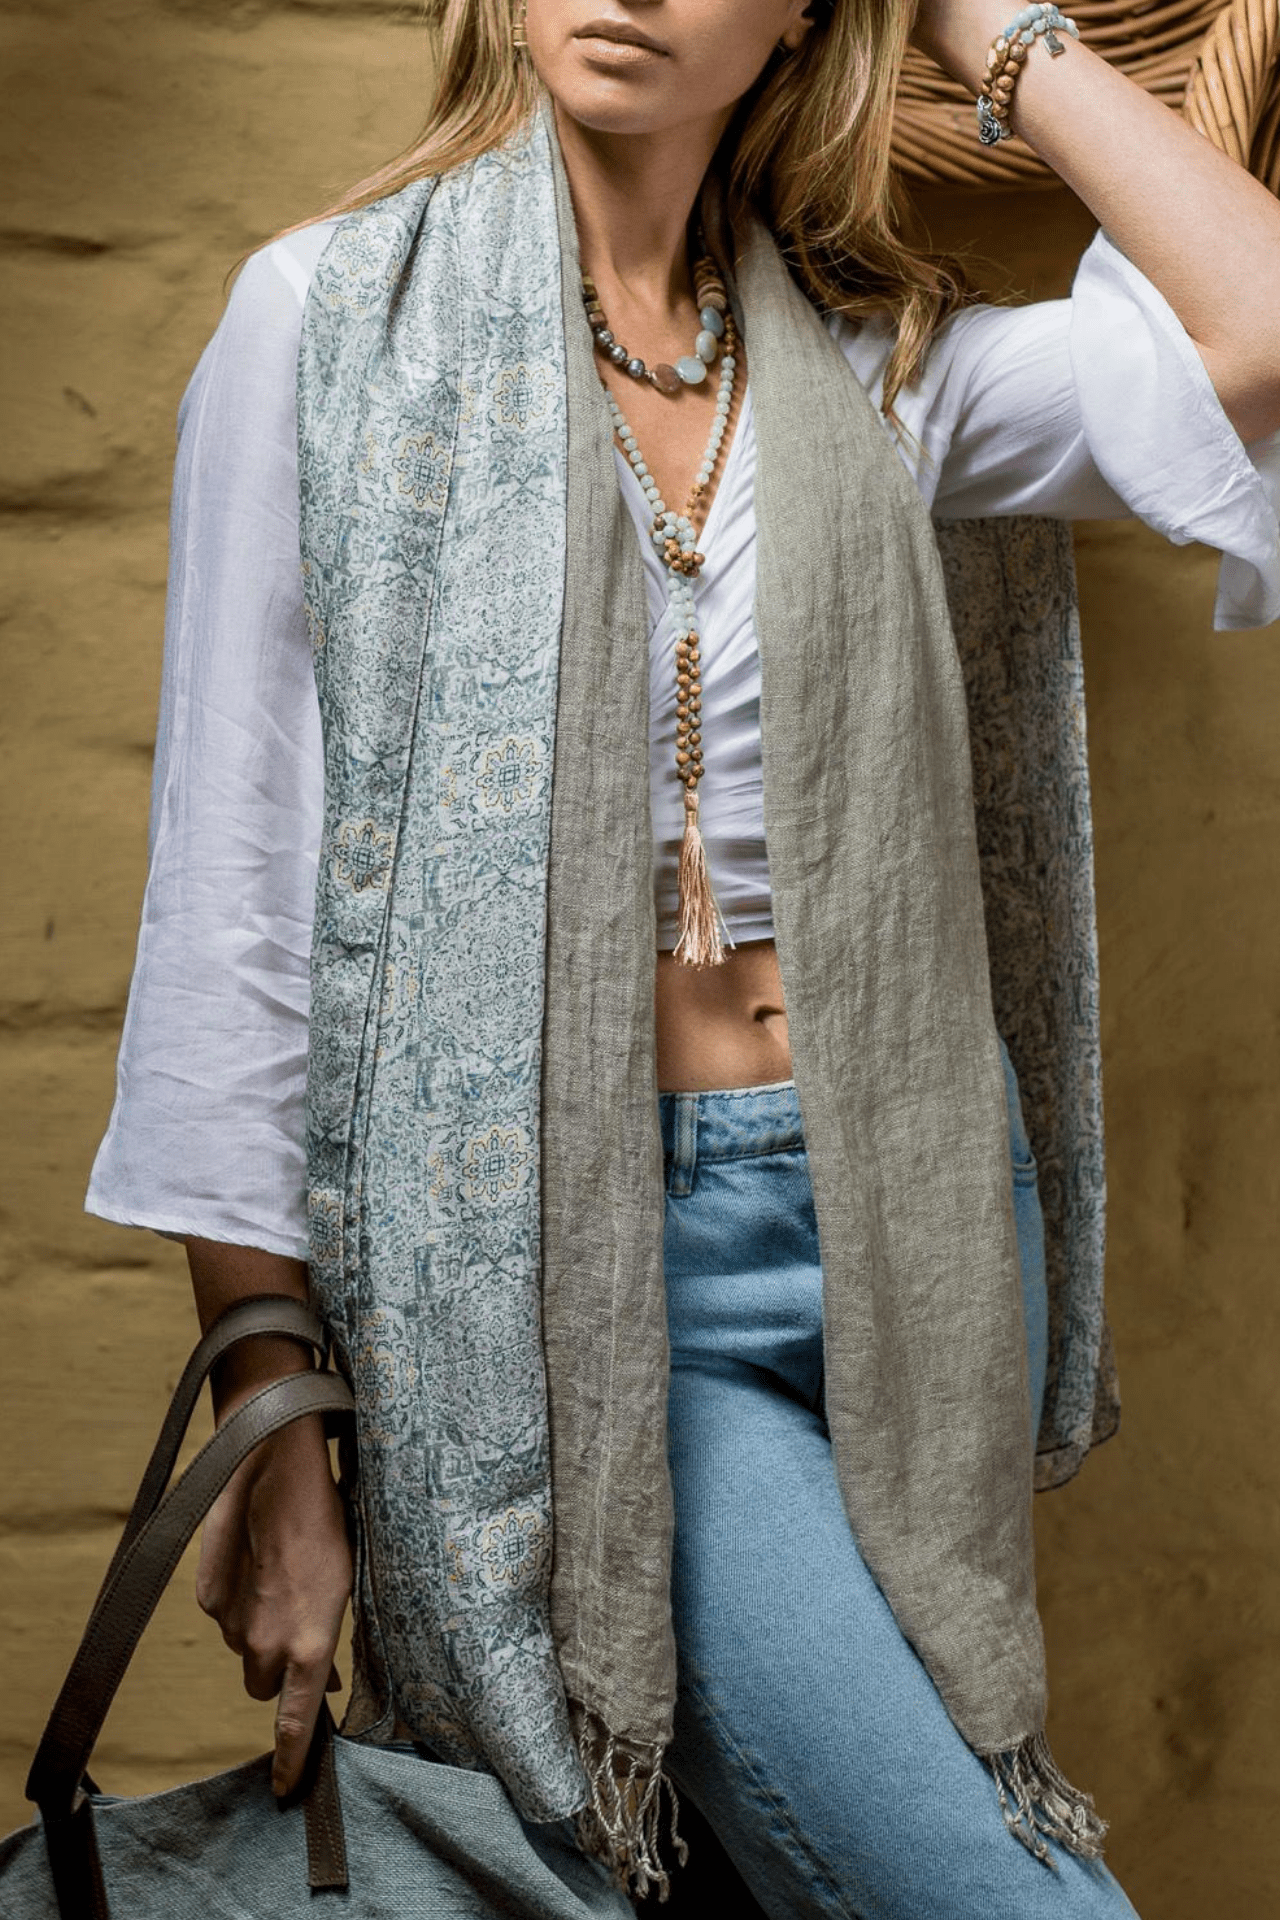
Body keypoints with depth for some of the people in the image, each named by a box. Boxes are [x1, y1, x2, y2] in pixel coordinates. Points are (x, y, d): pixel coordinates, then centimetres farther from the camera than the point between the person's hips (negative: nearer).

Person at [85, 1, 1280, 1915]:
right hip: (583, 1240, -4)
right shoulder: (333, 311, -2)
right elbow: (235, 879, -5)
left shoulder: (869, 350, 7)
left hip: (915, 1199, 5)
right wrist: (273, 1428, -7)